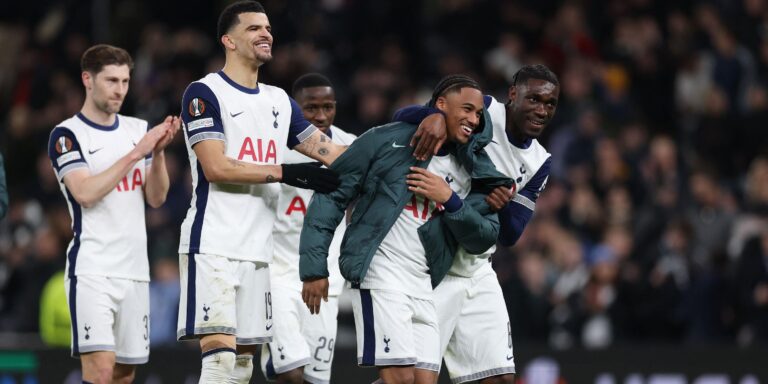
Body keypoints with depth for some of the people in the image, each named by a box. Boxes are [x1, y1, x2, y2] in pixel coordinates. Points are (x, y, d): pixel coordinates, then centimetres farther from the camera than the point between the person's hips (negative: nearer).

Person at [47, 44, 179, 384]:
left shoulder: (138, 129, 14)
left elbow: (156, 198, 10)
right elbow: (85, 193, -17)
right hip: (92, 270, -6)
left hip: (134, 269, 6)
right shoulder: (67, 135, -3)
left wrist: (158, 151, -6)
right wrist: (136, 153, -18)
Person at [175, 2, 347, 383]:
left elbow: (329, 152, 14)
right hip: (212, 247, -8)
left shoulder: (279, 101, 18)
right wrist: (286, 172, -17)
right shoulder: (204, 93, -4)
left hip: (257, 250, 8)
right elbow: (216, 167, -15)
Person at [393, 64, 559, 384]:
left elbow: (509, 236, 0)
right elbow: (403, 116, -19)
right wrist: (435, 116, -41)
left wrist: (502, 206, -21)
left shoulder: (538, 162, 6)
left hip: (477, 273, 7)